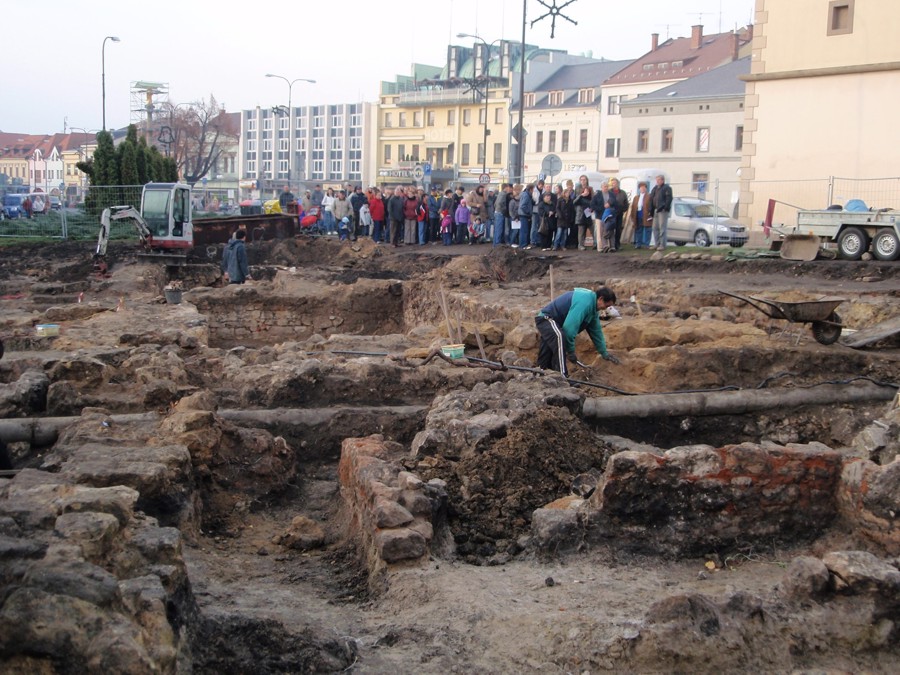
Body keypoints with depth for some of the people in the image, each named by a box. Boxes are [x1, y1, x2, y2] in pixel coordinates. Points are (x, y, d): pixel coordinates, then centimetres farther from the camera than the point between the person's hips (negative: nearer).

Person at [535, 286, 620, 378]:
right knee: (560, 337, -36)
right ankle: (562, 378, -38)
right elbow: (569, 327, -34)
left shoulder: (592, 306, 6)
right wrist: (571, 351, -23)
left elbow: (596, 331, 16)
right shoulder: (584, 302, -28)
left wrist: (604, 353, 18)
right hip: (546, 318, -11)